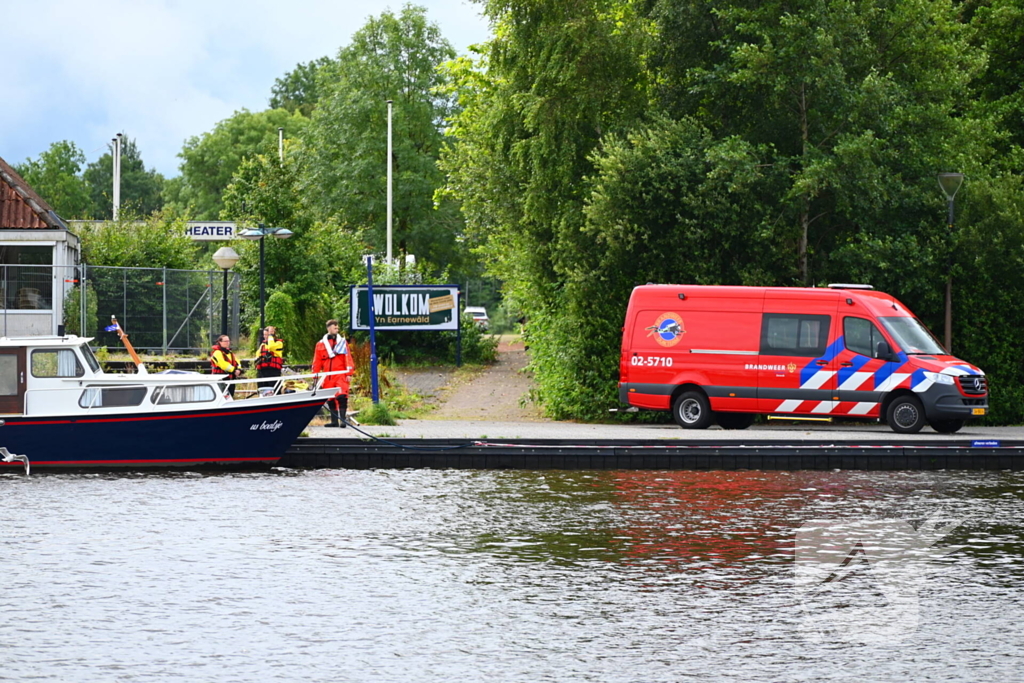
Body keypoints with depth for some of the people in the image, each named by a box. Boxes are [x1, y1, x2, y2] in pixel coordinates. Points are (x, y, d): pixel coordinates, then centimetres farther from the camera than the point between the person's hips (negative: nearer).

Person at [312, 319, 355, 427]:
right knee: (331, 399, 5)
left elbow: (348, 357, 4)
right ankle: (334, 421, 12)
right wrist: (315, 374, 6)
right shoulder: (321, 344, 11)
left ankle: (342, 420, -15)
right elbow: (317, 361, 12)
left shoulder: (342, 342, 9)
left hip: (340, 374, -2)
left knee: (342, 396, -15)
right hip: (328, 376, 2)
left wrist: (349, 371, -4)